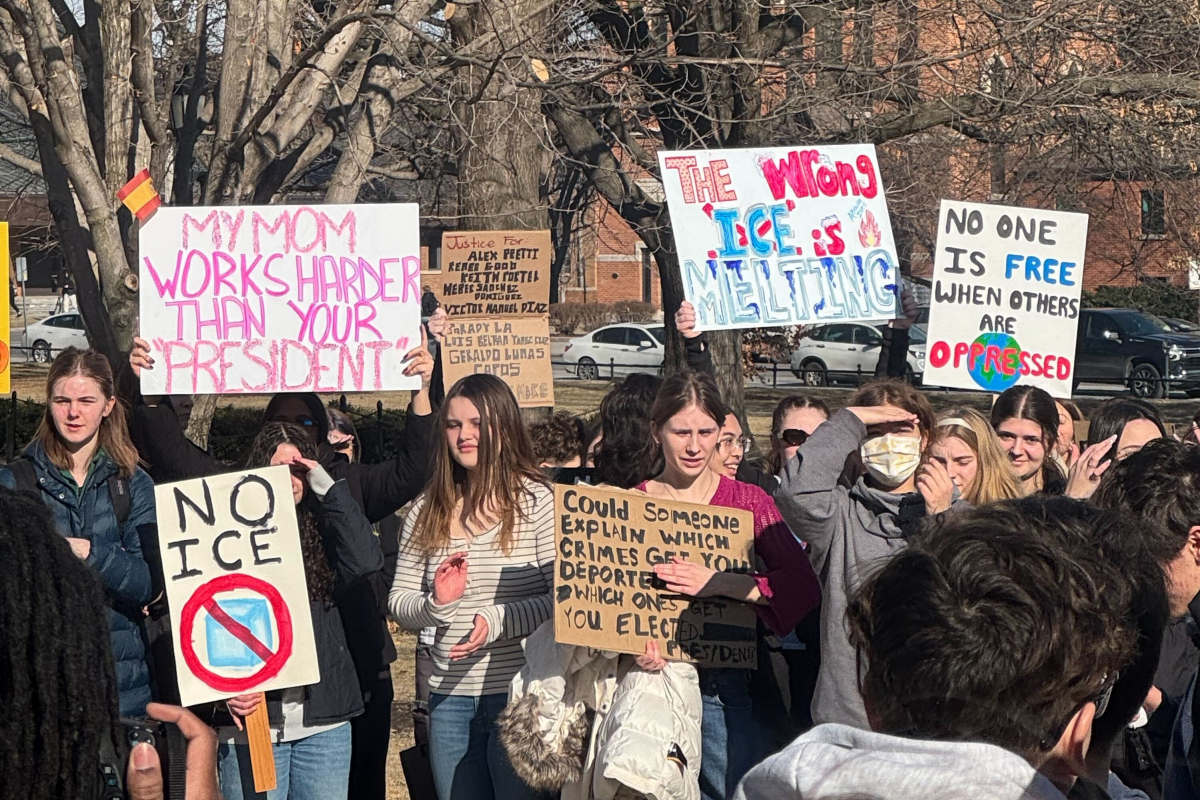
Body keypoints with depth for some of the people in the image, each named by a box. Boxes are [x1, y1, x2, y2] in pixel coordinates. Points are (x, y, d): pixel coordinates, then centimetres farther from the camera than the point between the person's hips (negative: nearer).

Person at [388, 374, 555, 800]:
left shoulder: (537, 500, -4)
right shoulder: (427, 510, 8)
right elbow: (398, 604, 8)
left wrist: (500, 620, -21)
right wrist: (435, 604, -12)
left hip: (521, 695, -4)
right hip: (449, 697, 4)